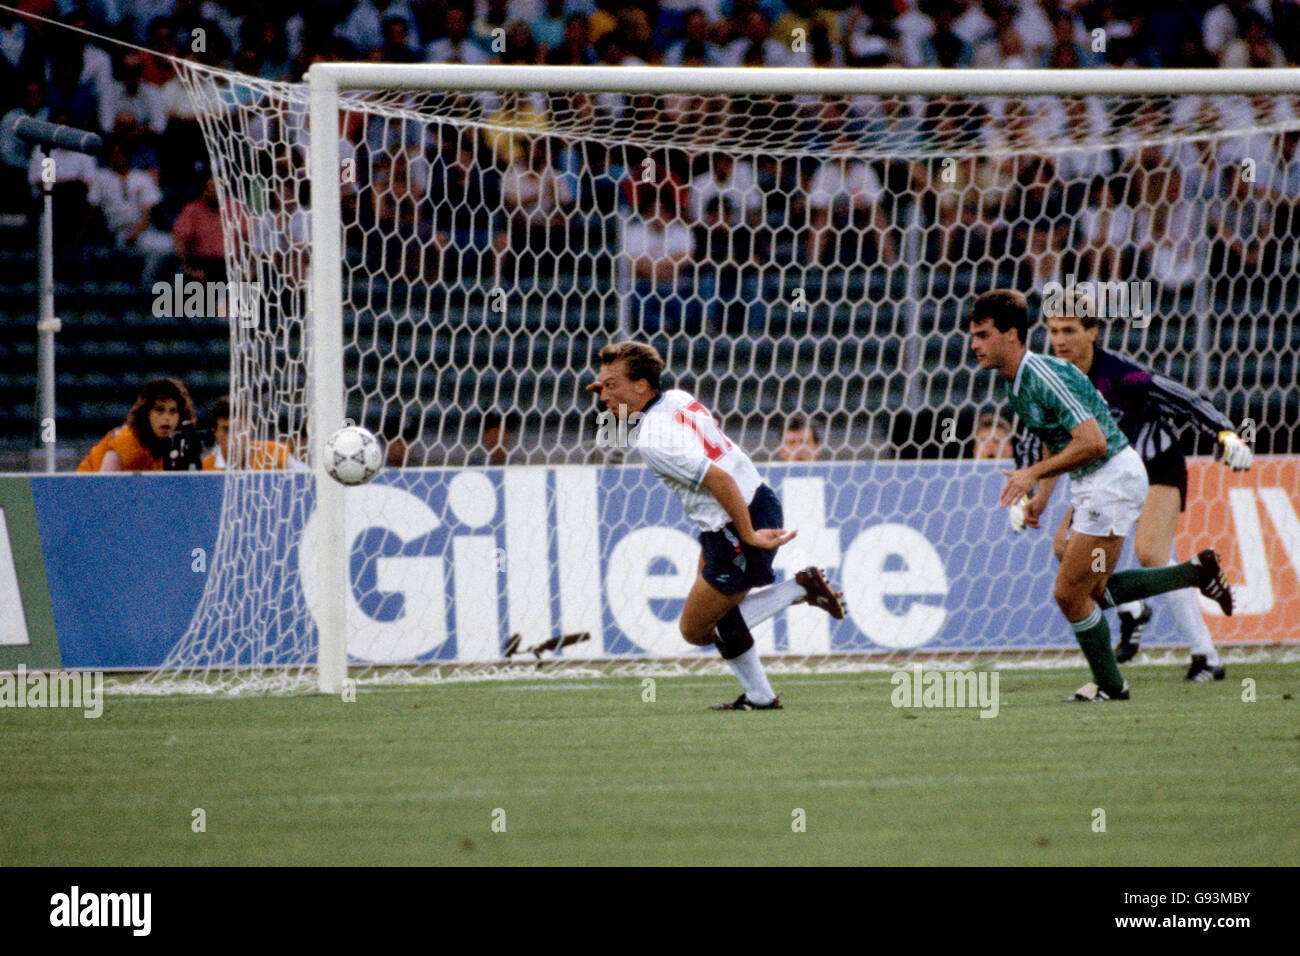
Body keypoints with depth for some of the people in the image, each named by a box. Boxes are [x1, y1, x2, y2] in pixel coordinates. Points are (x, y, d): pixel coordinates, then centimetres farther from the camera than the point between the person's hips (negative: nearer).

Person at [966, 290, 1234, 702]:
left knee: (1070, 593, -6)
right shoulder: (1018, 382, 8)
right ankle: (1196, 572, 21)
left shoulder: (1045, 376, -23)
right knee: (1093, 591, 15)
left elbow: (1093, 441, -28)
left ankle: (1108, 686, 11)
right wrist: (1041, 496, 13)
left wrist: (1034, 474, -23)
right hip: (1092, 485, 10)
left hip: (1112, 479, -10)